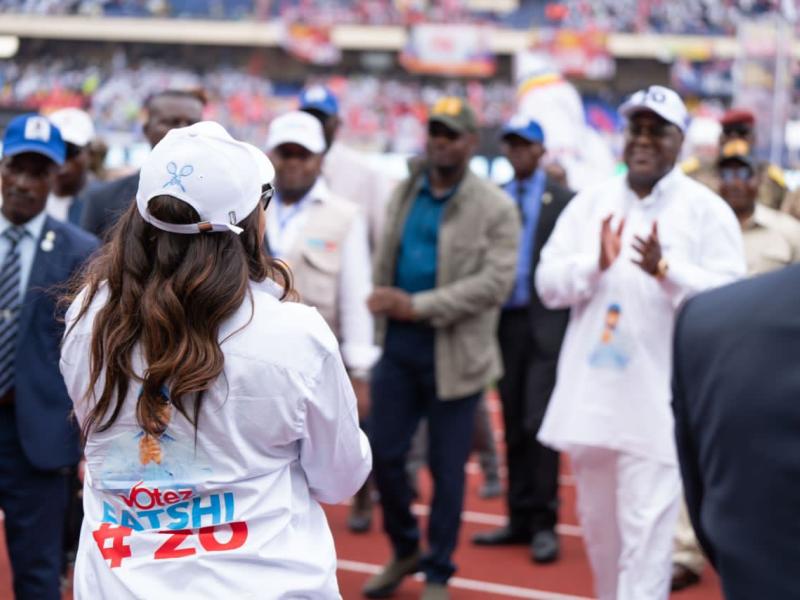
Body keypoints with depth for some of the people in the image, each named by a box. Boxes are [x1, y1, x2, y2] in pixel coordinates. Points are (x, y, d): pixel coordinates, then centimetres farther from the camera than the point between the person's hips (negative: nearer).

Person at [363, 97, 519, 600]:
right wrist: (383, 304, -3)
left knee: (447, 467, 5)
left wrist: (418, 306, -20)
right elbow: (385, 258, 14)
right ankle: (404, 550, 31)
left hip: (454, 353, -4)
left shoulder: (496, 208, -7)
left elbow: (495, 281, -16)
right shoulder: (404, 194, 9)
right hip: (397, 346, 4)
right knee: (384, 454, 8)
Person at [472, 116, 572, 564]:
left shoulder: (564, 200, -1)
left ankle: (543, 523, -1)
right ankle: (520, 517, 17)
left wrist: (574, 321, -10)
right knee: (514, 425, 9)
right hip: (505, 321, 5)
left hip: (546, 322, -4)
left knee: (538, 423, -8)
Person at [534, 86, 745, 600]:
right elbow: (548, 285, 4)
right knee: (597, 525, 18)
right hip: (590, 397, 5)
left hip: (656, 402, -5)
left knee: (645, 532, -7)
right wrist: (595, 265, -15)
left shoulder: (707, 210, -3)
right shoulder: (590, 204, 9)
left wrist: (666, 269, -24)